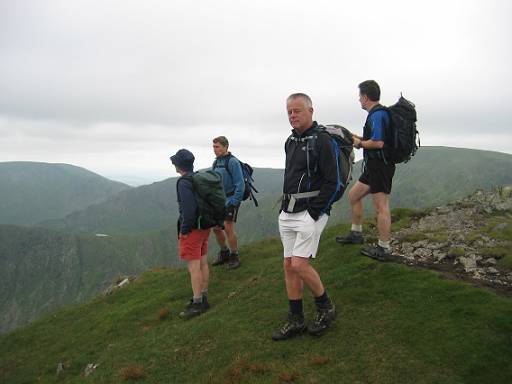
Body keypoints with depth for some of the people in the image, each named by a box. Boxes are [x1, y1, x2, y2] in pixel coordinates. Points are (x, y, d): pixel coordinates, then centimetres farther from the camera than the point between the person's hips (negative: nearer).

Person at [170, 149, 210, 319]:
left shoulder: (184, 183, -18)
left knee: (193, 267, -2)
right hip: (205, 227, 9)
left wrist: (184, 230, -15)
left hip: (192, 230, -9)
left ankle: (197, 303, 5)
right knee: (203, 263, 14)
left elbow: (188, 209, -26)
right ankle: (203, 298, 25)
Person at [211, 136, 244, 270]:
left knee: (228, 227, -9)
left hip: (231, 200, -8)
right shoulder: (216, 162, 11)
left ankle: (234, 257, 6)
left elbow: (240, 183, -16)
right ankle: (224, 253, 26)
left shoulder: (232, 161, -13)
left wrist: (234, 202, -18)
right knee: (216, 228, 9)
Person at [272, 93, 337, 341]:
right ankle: (296, 321, 19)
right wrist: (284, 207, 14)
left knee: (299, 264, -13)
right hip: (288, 213, 8)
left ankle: (326, 308, 12)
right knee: (289, 266, 7)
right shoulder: (290, 141, 15)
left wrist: (315, 211, -16)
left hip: (311, 212, -8)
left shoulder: (321, 140, -9)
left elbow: (331, 182, -13)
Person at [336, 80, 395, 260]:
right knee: (353, 195, 18)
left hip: (380, 167, -11)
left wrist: (359, 143, -12)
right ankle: (356, 233, 30)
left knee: (381, 207, -4)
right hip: (373, 166, 11)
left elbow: (378, 143, -27)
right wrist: (360, 138, 15)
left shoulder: (377, 115, -17)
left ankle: (383, 248, 6)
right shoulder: (379, 113, 15)